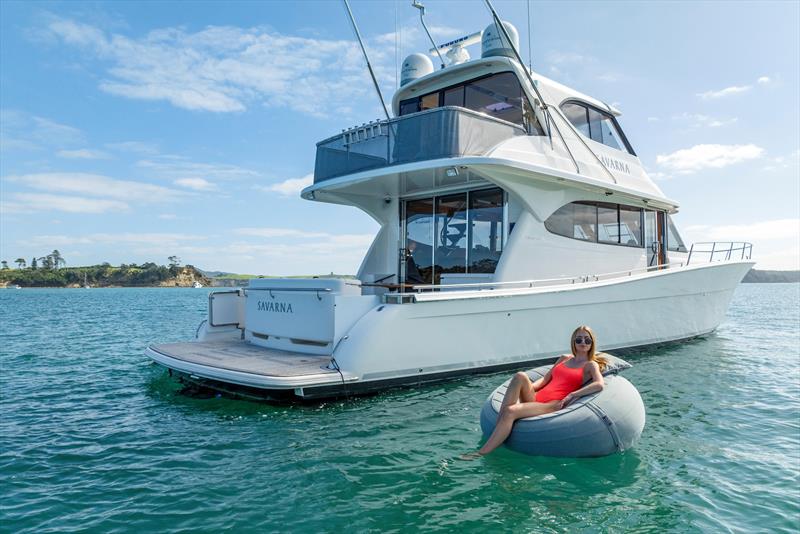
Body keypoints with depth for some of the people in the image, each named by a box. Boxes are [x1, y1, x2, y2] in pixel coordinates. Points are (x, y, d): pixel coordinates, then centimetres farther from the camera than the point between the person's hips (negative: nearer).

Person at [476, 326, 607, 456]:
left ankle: (481, 454, -28)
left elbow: (599, 385, -10)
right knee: (520, 376, -27)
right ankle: (499, 425, -31)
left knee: (510, 411, -29)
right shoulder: (564, 358, 26)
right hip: (536, 398, 5)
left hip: (553, 405, -5)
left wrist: (572, 395, -16)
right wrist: (529, 387, 3)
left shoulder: (590, 365, 10)